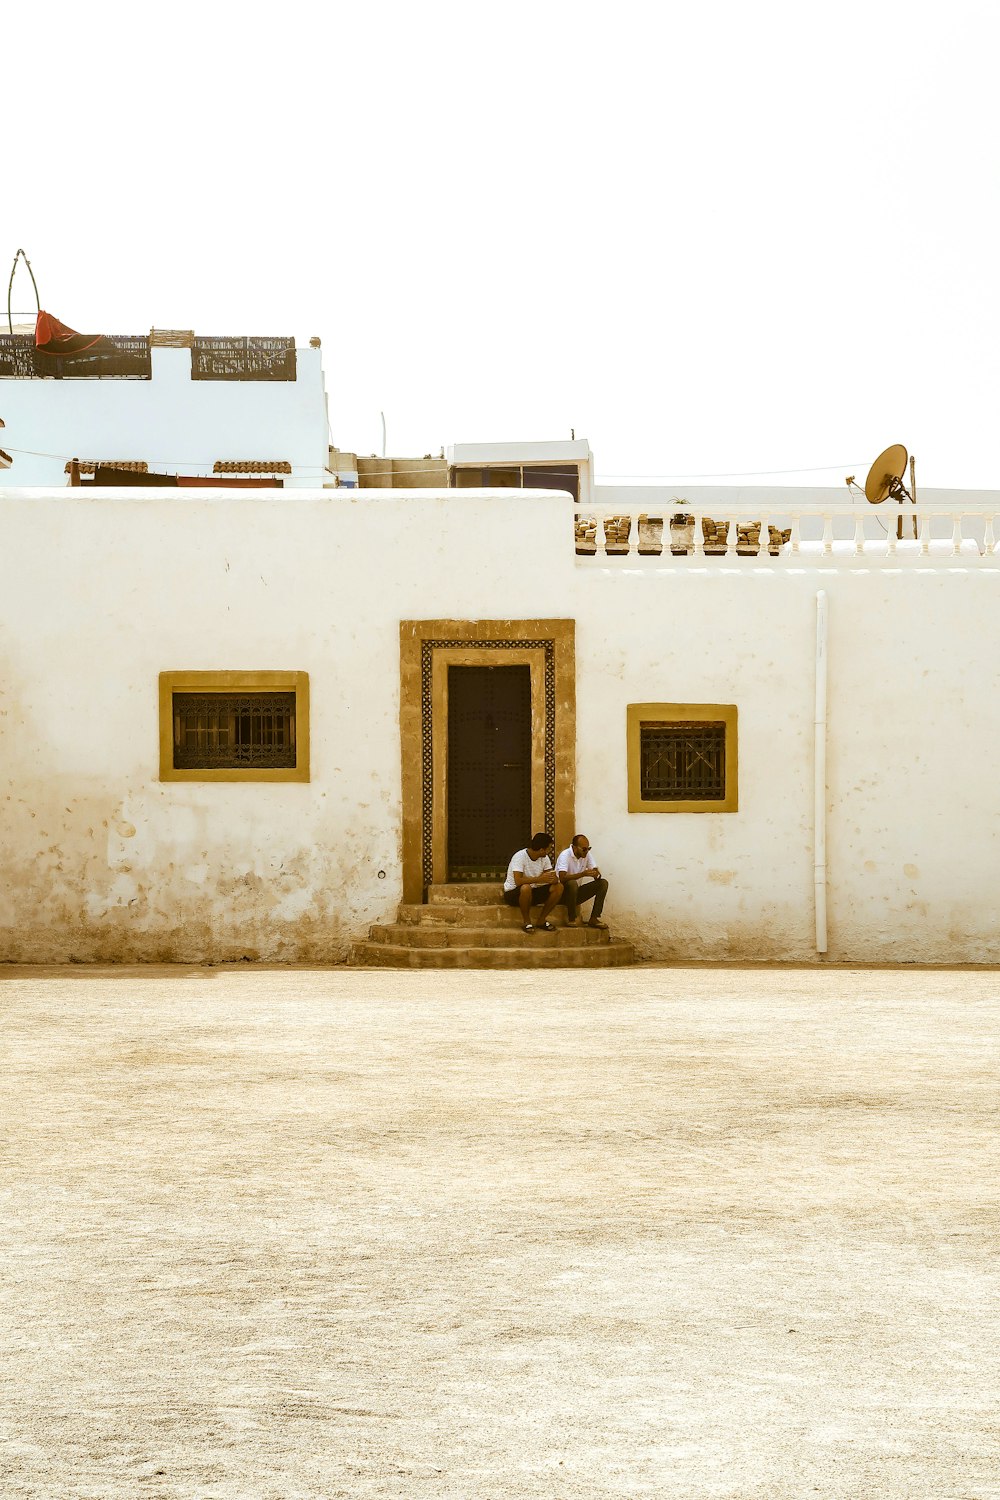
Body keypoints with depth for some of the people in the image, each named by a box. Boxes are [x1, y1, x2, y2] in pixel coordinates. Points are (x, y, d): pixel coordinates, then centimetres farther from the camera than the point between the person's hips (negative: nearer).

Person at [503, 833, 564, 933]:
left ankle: (542, 920, -3)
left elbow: (553, 878, -5)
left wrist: (554, 879, -30)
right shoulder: (520, 857, -23)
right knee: (526, 888, -40)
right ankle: (527, 922, -19)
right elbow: (518, 881, -34)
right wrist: (539, 879, -38)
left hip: (532, 892, 7)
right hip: (513, 893, -6)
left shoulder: (544, 858, -2)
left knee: (558, 887, -13)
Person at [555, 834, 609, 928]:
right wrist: (583, 874, -39)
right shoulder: (565, 855, -20)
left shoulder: (587, 854, 0)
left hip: (576, 893, 7)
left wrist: (596, 874, -26)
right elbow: (562, 878, -33)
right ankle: (571, 919, -21)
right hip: (563, 894, -7)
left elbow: (595, 871, 0)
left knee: (603, 883, -8)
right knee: (572, 883, -38)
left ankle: (594, 919, -14)